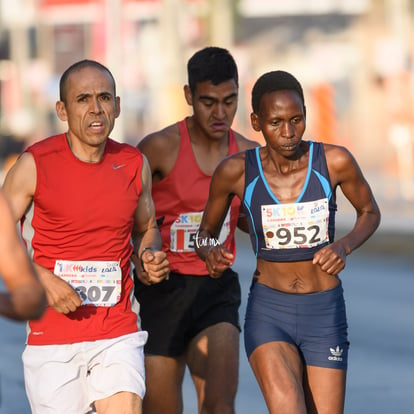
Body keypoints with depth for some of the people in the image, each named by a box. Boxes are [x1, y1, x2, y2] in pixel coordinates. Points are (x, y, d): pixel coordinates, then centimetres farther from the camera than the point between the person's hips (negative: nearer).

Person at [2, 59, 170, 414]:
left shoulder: (134, 165, 4)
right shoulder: (35, 165, -7)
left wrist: (151, 254, -2)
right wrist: (42, 278, -17)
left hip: (118, 334, 2)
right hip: (52, 339, -2)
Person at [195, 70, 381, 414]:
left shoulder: (334, 162, -9)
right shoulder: (236, 172, -9)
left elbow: (370, 212, 9)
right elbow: (206, 232, 7)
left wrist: (345, 245, -11)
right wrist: (210, 254, -15)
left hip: (325, 312, 1)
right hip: (268, 312, -1)